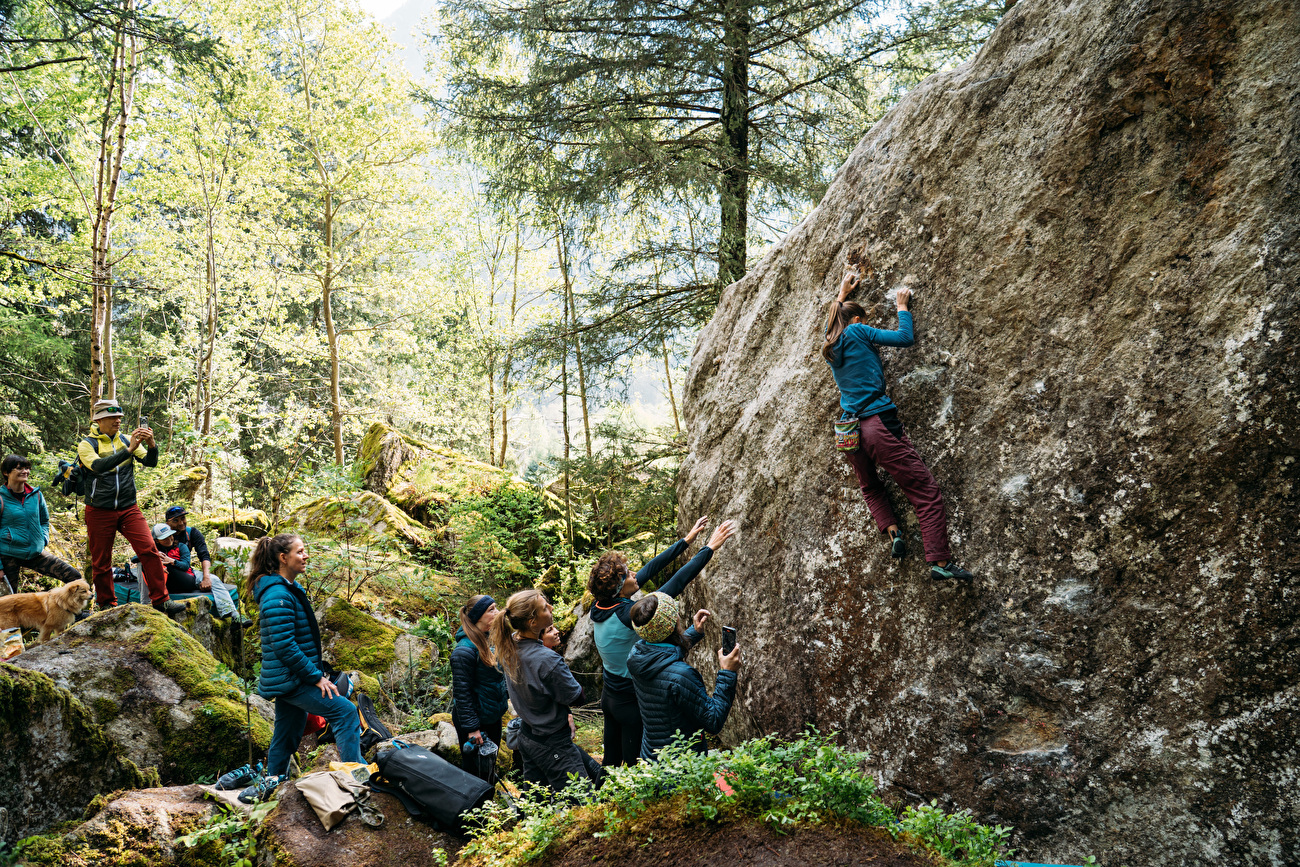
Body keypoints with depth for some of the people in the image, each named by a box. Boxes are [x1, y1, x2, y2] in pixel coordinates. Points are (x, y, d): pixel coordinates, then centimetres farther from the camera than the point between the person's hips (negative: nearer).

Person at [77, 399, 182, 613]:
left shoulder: (126, 440, 7)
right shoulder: (87, 444, -4)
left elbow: (150, 462, -1)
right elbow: (98, 466, -24)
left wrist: (151, 445, -22)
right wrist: (128, 450, -32)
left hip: (129, 509, 2)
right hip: (100, 512, -2)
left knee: (149, 549, -12)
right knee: (101, 562, 6)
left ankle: (160, 599, -7)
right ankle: (107, 605, 22)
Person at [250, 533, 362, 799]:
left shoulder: (291, 589, 14)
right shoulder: (278, 595, -19)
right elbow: (284, 646, -24)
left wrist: (319, 669, 16)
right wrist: (316, 677, -20)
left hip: (289, 679, 10)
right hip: (290, 679, -10)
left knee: (289, 733, 17)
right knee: (345, 711, -15)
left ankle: (273, 786, 27)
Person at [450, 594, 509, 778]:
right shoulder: (465, 650, -24)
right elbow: (462, 691, -22)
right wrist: (471, 727, -21)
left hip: (493, 717, 8)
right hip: (476, 719, -8)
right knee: (473, 770, 5)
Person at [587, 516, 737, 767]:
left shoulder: (600, 606, -7)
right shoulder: (627, 614, -29)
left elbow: (649, 571, -2)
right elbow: (677, 583, -27)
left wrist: (687, 540, 4)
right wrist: (710, 547, -20)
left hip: (610, 696, 8)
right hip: (632, 701, -8)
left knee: (611, 761, 21)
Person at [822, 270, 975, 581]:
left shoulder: (829, 345, 16)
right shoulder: (857, 332, -2)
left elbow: (833, 319, 38)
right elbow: (905, 337, 1)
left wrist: (843, 292, 51)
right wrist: (902, 306, 16)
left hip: (849, 433, 7)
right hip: (878, 424, -7)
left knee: (870, 488, 31)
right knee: (926, 489, -5)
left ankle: (892, 531, 6)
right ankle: (940, 561, -13)